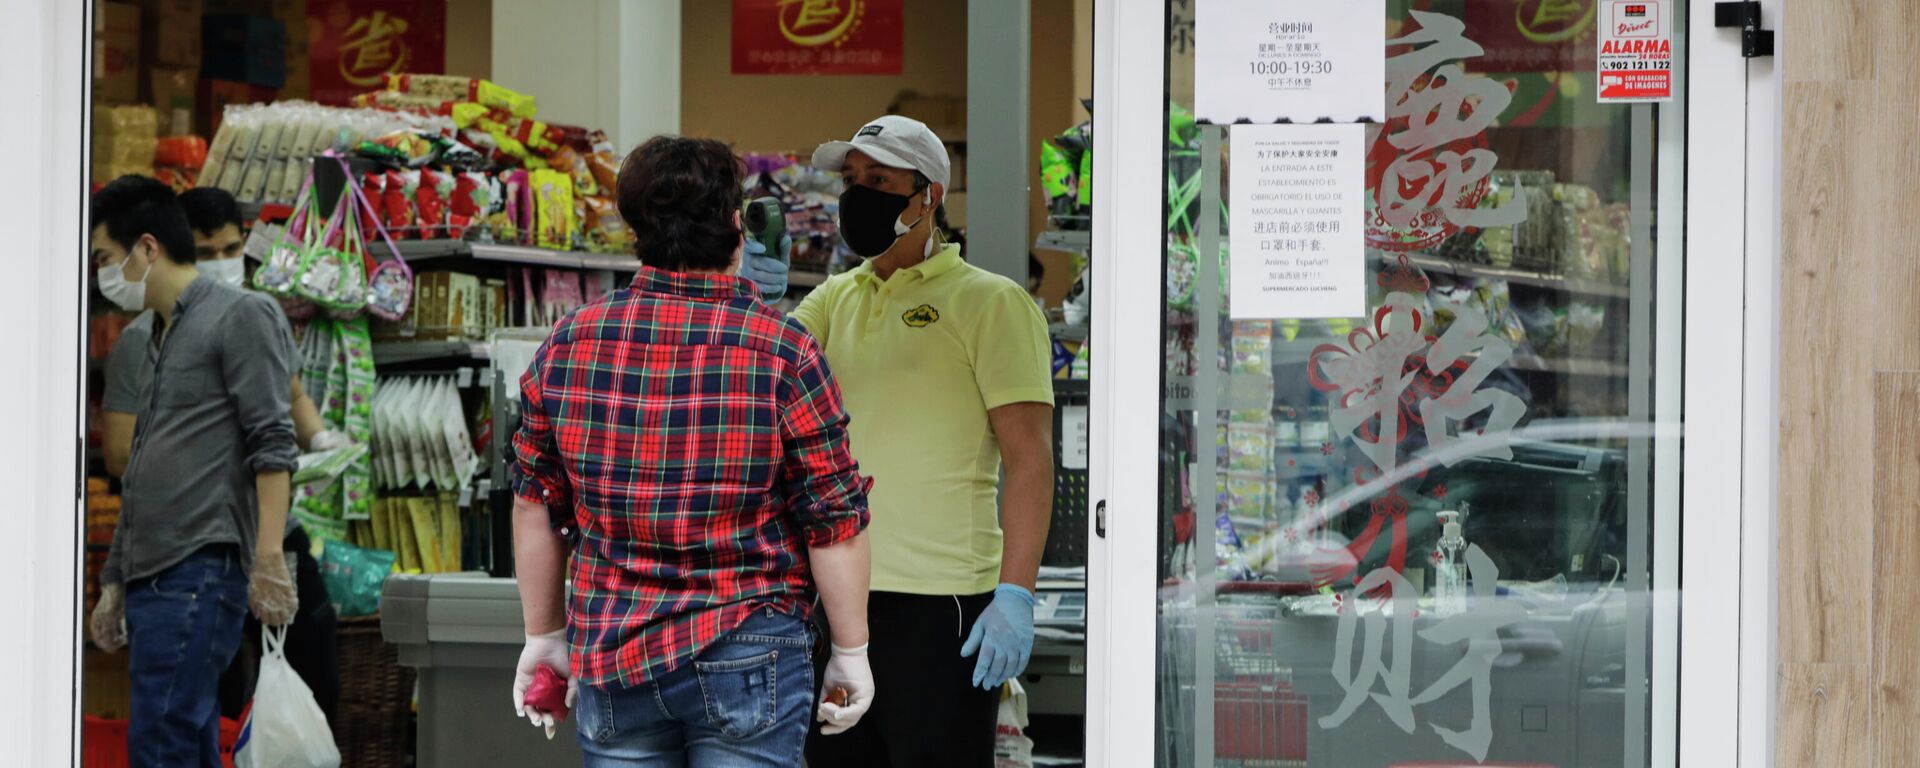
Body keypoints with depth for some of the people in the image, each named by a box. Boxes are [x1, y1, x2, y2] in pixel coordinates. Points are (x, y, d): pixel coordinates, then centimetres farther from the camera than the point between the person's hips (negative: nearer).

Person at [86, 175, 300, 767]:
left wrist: (268, 560, -19)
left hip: (201, 569, -8)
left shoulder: (239, 317, -1)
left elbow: (271, 444, -10)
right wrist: (113, 583, 24)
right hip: (151, 579, 8)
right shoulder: (157, 341, 24)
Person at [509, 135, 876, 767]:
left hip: (609, 665, 3)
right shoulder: (783, 353, -9)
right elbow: (834, 522, -7)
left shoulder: (569, 345, 2)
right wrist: (850, 652, 4)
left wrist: (544, 635, 19)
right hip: (748, 660, -3)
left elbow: (535, 506, 9)